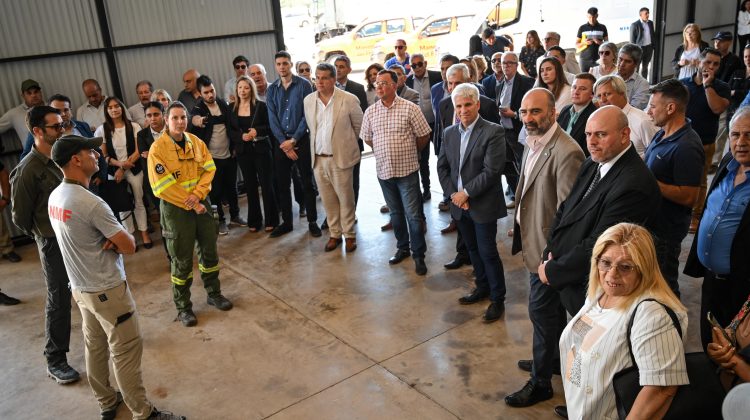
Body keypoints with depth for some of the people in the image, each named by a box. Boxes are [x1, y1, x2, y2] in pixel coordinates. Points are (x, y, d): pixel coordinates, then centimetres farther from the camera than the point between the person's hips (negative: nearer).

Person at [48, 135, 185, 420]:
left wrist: (109, 240, -9)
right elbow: (130, 245, -21)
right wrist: (116, 240, -1)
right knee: (126, 351, 2)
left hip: (80, 287, 9)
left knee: (95, 347, 20)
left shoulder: (55, 197, 1)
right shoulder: (91, 204, -27)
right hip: (106, 290, -9)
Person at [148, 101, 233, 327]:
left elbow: (209, 169, 0)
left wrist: (197, 194, -16)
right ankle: (183, 307, 21)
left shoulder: (196, 142, 1)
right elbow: (162, 186, -17)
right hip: (176, 208, -5)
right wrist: (190, 204, -16)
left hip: (201, 202, 5)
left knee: (209, 251, 15)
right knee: (182, 259, 5)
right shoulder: (157, 148, -14)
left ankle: (214, 293, 36)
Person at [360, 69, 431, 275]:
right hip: (384, 170, 4)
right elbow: (367, 138, 14)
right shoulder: (370, 111, 3)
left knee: (413, 215, -1)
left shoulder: (410, 108, -9)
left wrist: (409, 151, 7)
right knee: (395, 213, 17)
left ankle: (418, 254, 12)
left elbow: (423, 135, -3)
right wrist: (385, 151, 13)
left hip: (407, 169, -4)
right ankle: (402, 248, 32)